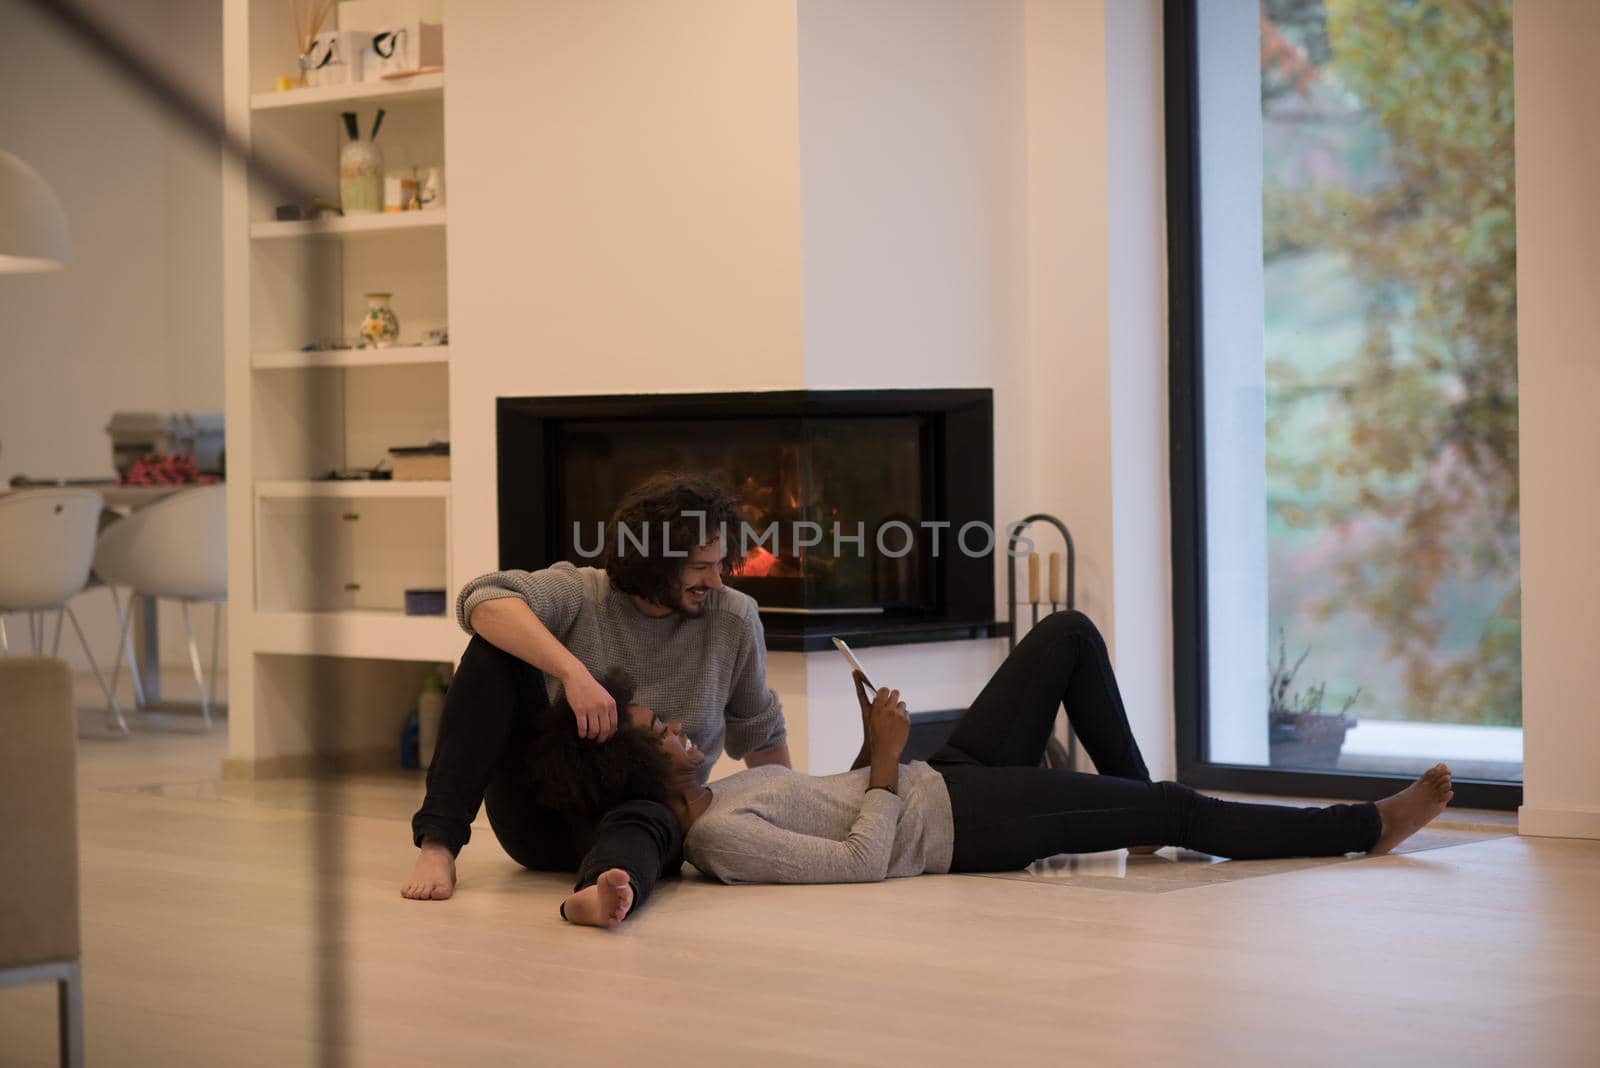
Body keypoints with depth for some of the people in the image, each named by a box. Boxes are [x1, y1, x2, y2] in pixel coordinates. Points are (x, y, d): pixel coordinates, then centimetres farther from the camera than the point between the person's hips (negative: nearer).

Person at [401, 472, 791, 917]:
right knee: (497, 647, -21)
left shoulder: (733, 620, -1)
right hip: (537, 811, 0)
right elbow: (483, 601, -29)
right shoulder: (580, 593, -8)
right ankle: (438, 843, -30)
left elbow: (759, 731, 15)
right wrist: (573, 672, -41)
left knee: (645, 822, -39)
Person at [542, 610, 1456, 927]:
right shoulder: (721, 839, -26)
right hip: (963, 824, -9)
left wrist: (871, 749, 2)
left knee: (1070, 636, 10)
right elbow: (864, 862, -28)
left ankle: (1144, 822, 23)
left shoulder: (715, 796, 2)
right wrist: (887, 761, -20)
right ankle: (1368, 826, 17)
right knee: (1186, 810, -1)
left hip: (942, 782, 9)